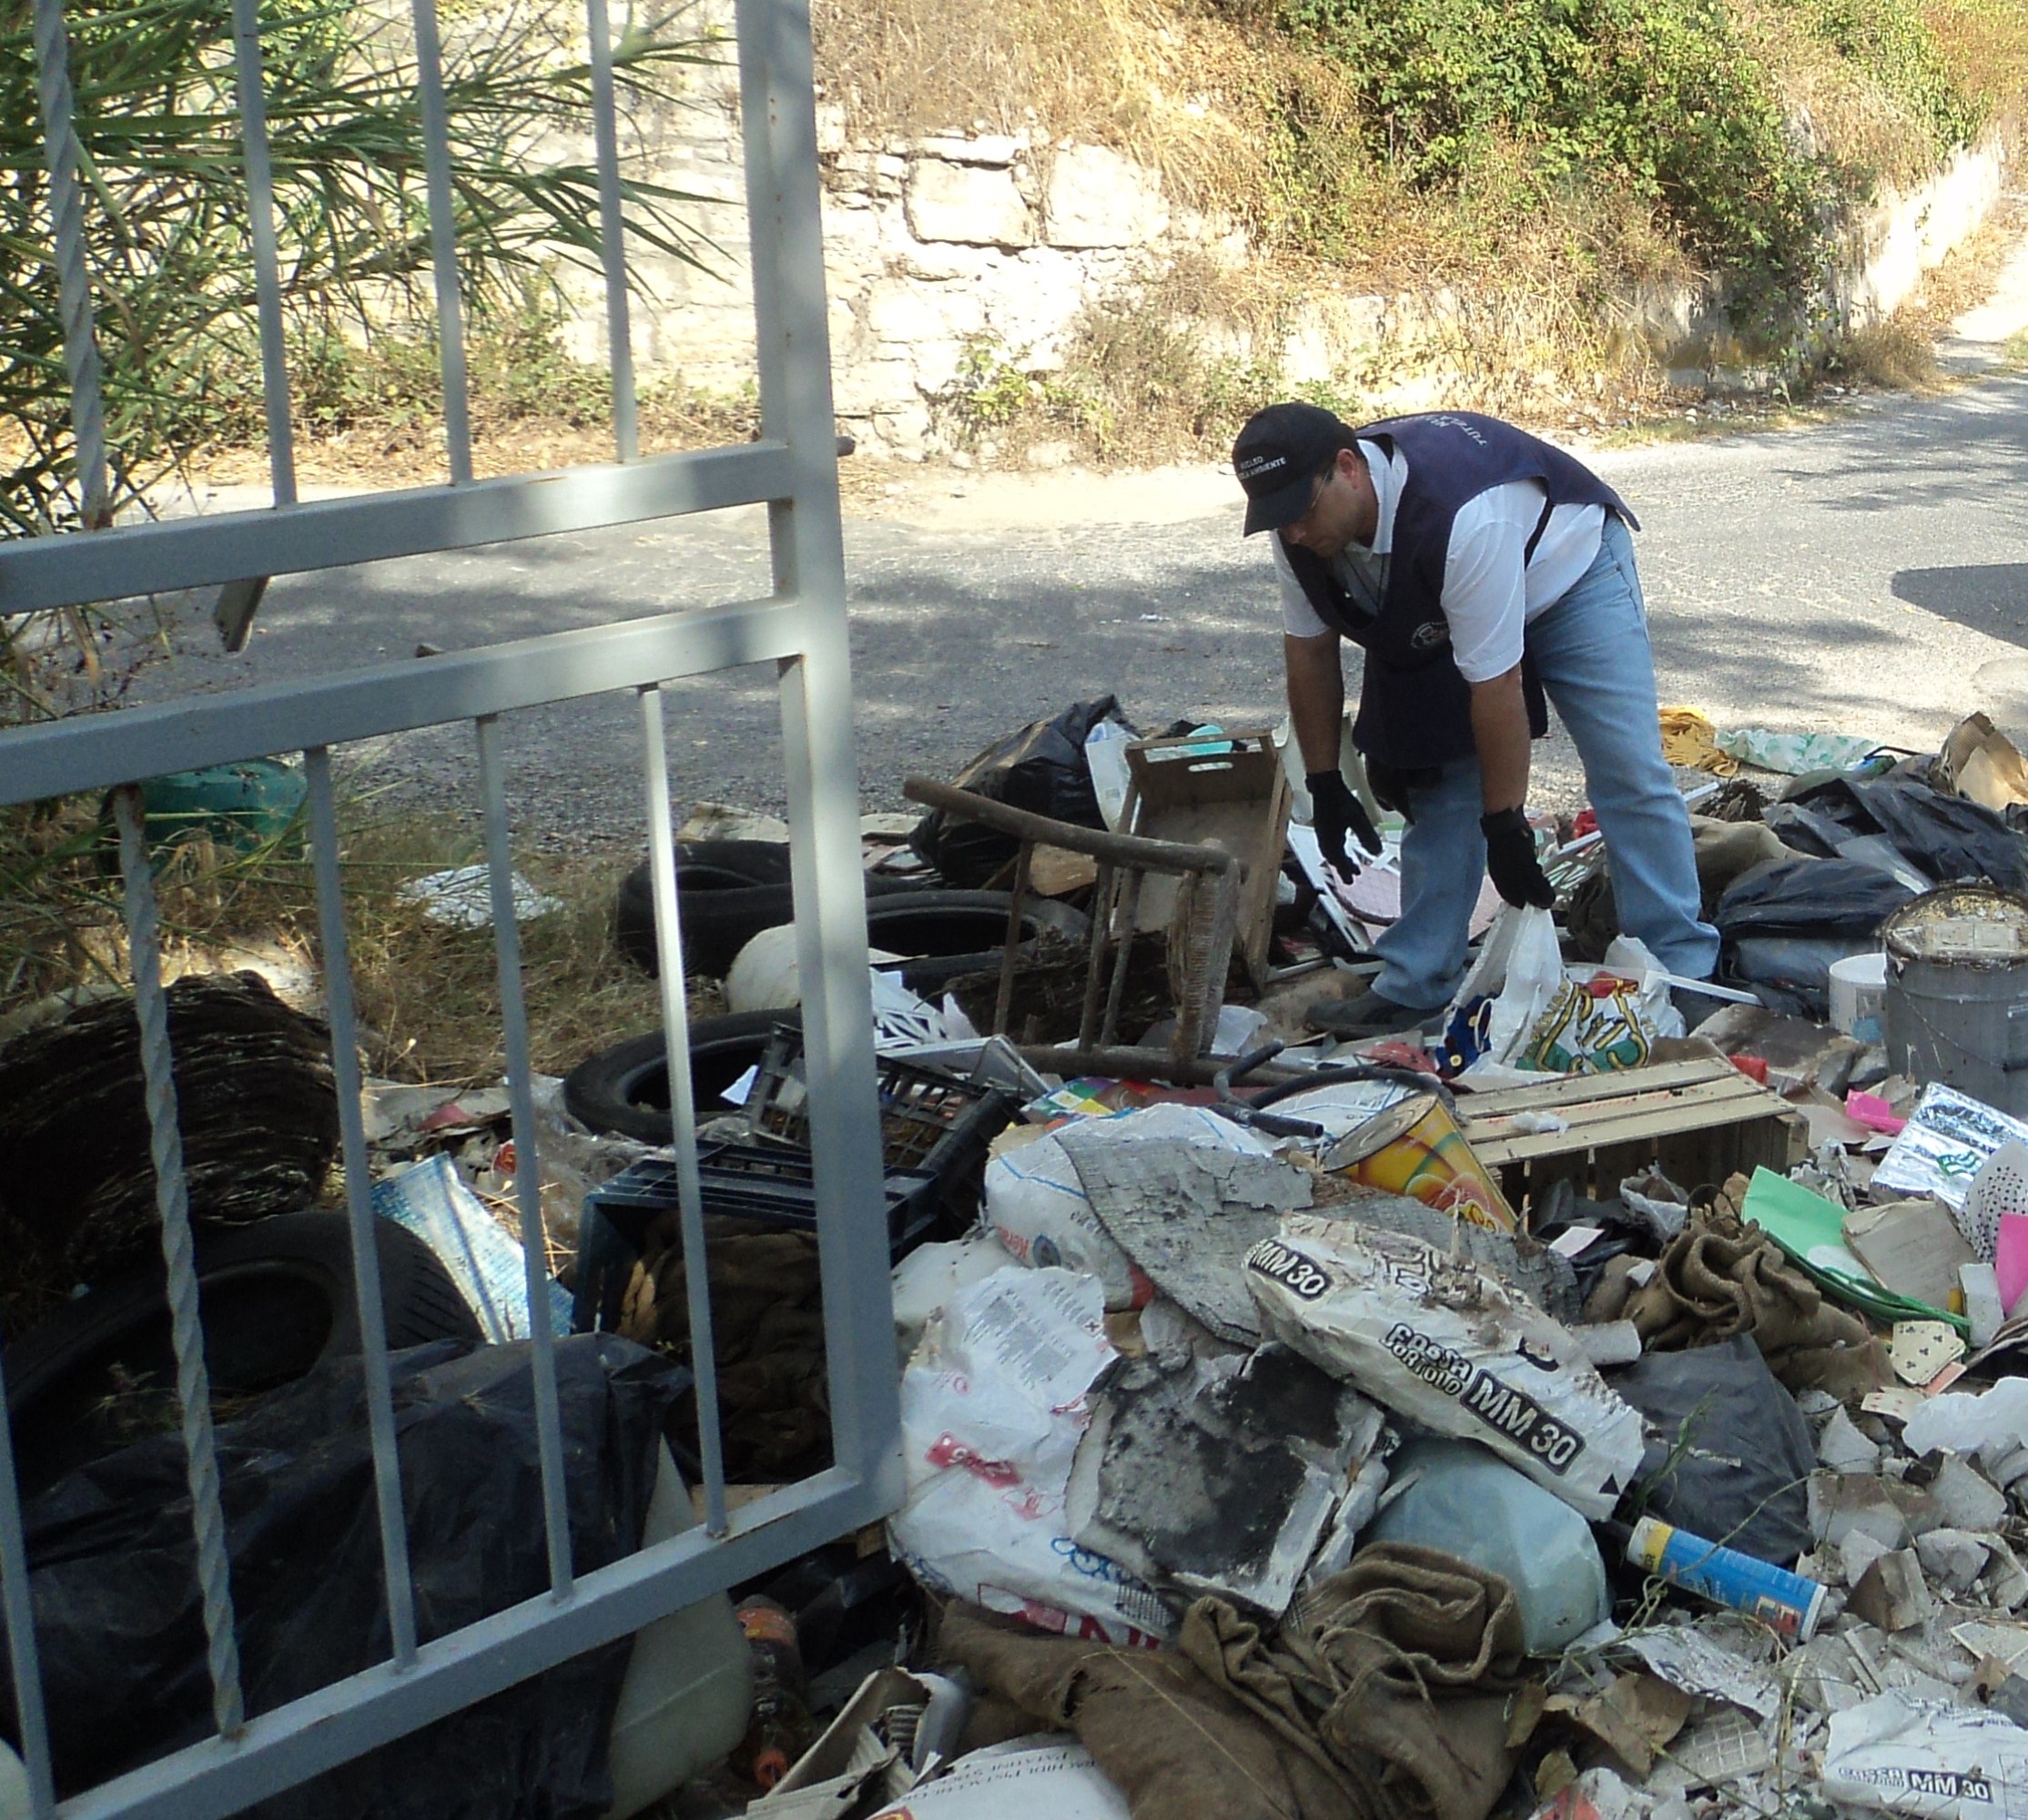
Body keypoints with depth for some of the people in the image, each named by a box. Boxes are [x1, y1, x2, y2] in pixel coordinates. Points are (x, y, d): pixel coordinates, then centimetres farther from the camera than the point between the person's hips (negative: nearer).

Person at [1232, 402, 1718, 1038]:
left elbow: (1496, 684, -38)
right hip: (1439, 620, 6)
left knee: (1629, 775, -12)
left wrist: (1505, 825, -31)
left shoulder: (1459, 518, -44)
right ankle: (1414, 988, 5)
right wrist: (1324, 786, -3)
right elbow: (1309, 651, -6)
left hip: (1568, 574, -6)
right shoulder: (1299, 531, -22)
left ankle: (1683, 975, -5)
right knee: (1438, 783, -1)